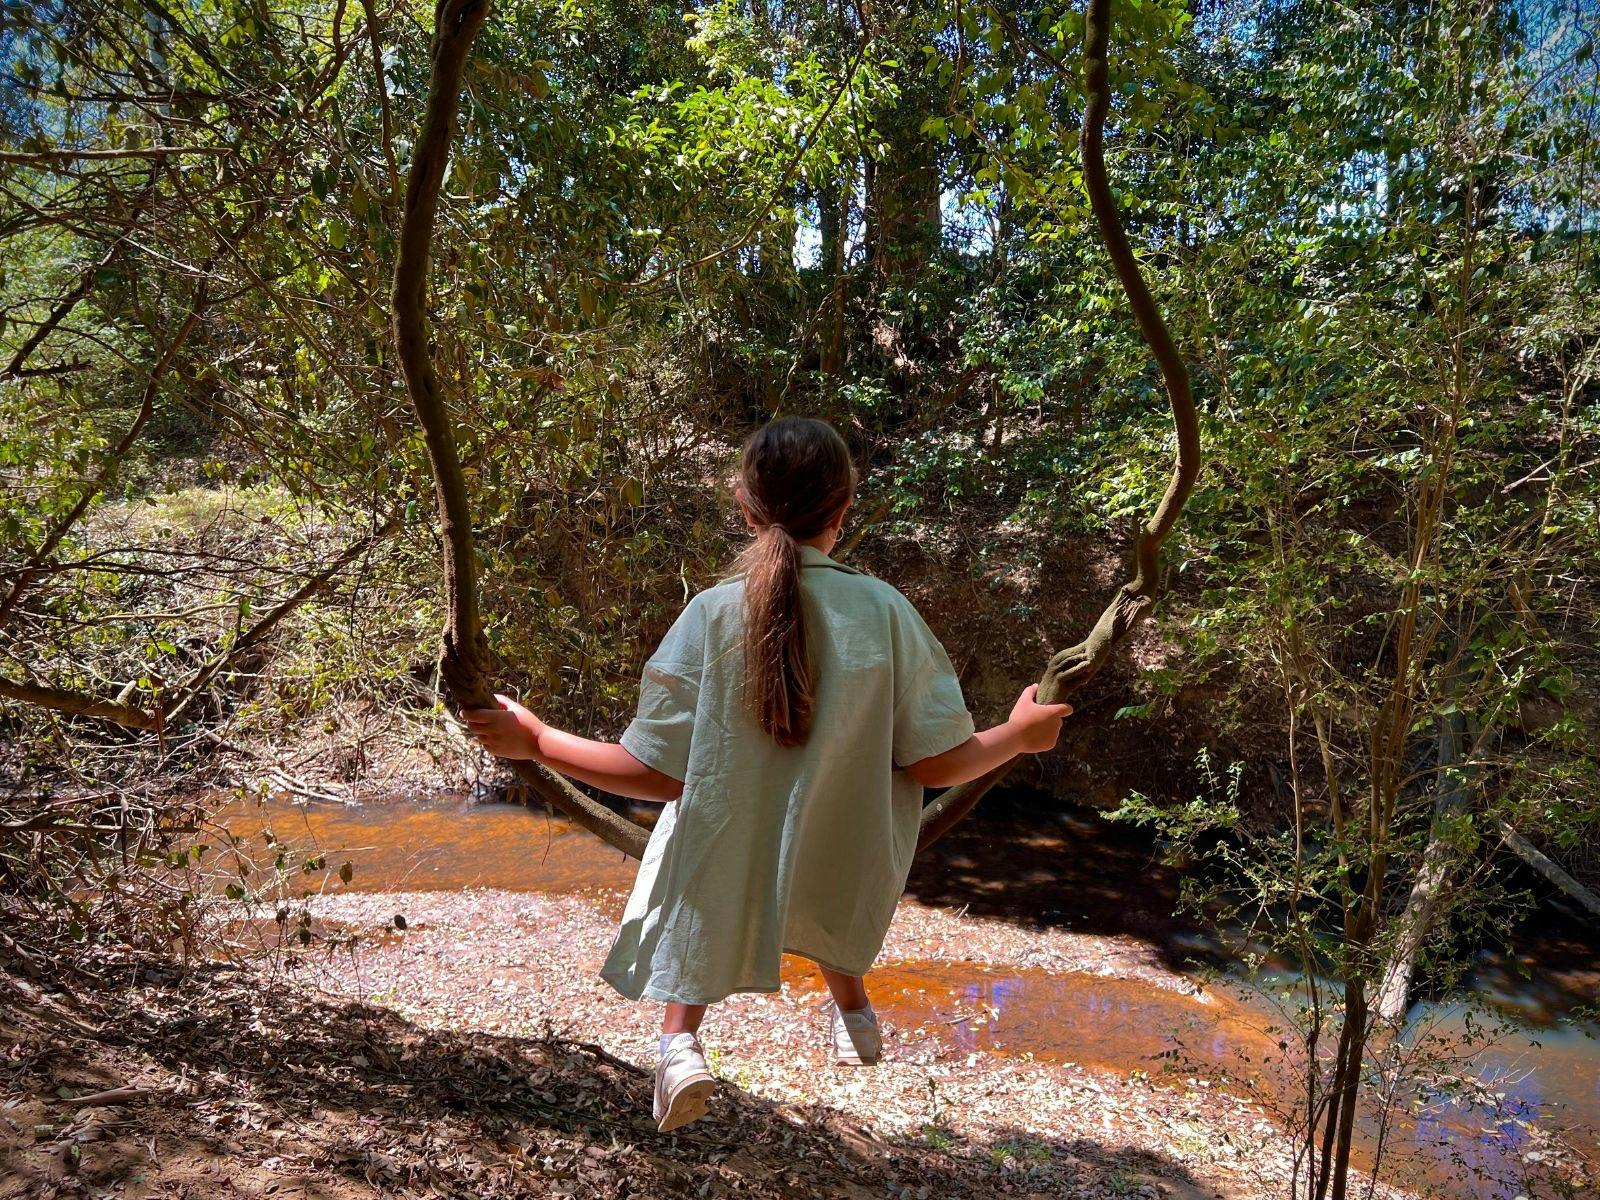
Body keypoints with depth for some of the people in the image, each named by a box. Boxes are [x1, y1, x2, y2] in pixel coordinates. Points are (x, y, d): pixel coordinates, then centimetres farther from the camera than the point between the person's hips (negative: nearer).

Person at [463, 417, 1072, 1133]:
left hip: (722, 870, -1)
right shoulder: (884, 611, -16)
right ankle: (853, 1013, 42)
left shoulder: (713, 614, -18)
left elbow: (656, 773, -16)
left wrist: (536, 742, -3)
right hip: (838, 875, 2)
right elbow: (938, 763, -10)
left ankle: (679, 1036, 10)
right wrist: (1020, 735, 10)